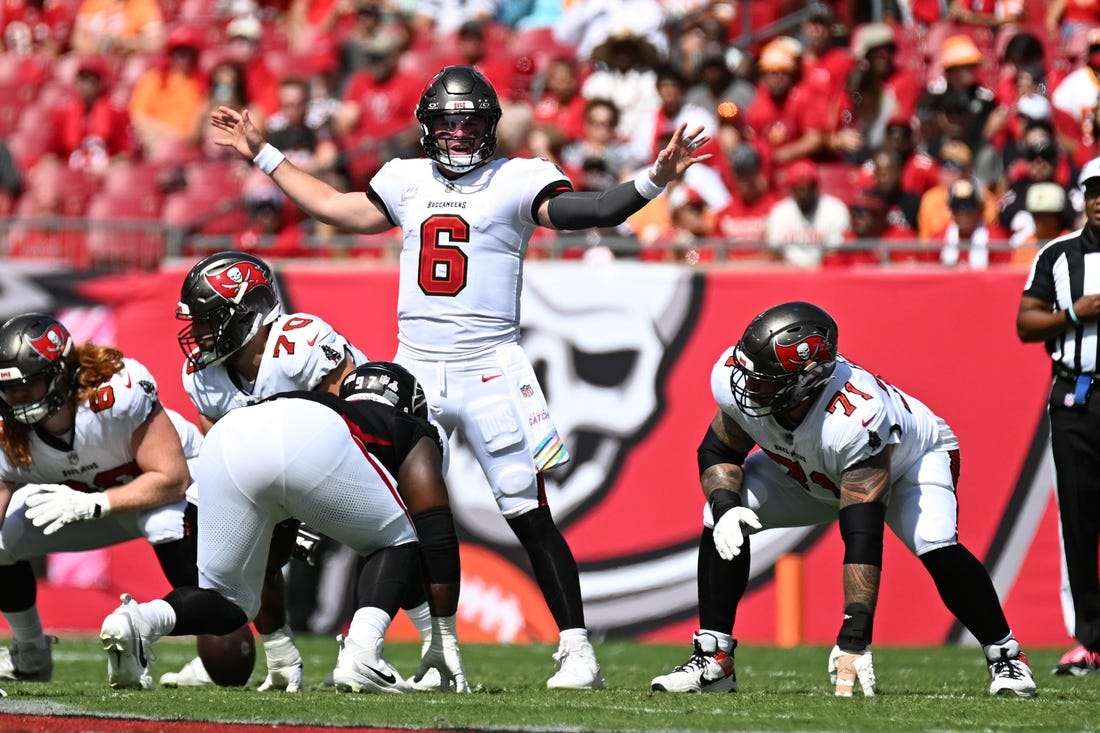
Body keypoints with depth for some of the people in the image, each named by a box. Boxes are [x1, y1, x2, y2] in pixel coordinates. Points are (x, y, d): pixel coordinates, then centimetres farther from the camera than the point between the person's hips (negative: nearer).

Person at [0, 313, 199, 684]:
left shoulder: (118, 392, -36)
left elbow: (171, 479, -34)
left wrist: (90, 505, -43)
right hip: (94, 505, 5)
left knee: (165, 519, -40)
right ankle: (31, 658, 12)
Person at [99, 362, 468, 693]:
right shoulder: (413, 437, 36)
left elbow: (269, 552, 49)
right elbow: (437, 535, 24)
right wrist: (445, 638, 28)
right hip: (315, 443, -4)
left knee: (228, 600, 18)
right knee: (399, 544, 22)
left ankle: (144, 619, -13)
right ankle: (361, 652, -4)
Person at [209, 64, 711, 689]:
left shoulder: (517, 180, -1)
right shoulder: (408, 180, 15)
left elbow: (591, 211, -14)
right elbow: (337, 209, 30)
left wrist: (654, 182, -30)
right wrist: (264, 156, 35)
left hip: (488, 370, -5)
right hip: (415, 371, 5)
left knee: (530, 516, -7)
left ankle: (577, 650, -3)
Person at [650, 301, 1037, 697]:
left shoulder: (856, 418, -46)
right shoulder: (736, 380, -32)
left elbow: (862, 537, -46)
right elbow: (718, 453, -11)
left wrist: (853, 639, -48)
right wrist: (725, 506, -34)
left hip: (912, 458, -5)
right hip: (807, 472, 5)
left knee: (935, 545, -31)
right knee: (722, 518, -17)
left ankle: (1005, 655, -9)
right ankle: (712, 660, -6)